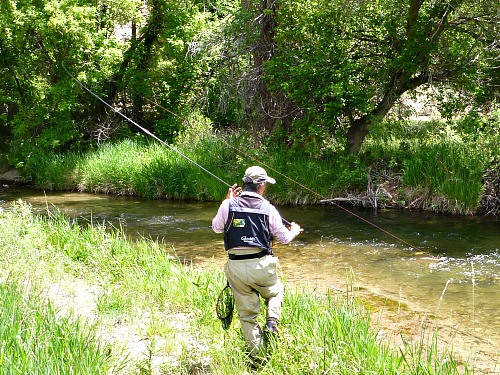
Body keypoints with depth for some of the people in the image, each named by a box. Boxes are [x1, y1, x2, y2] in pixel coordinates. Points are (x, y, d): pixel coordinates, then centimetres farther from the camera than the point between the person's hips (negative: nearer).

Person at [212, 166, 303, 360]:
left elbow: (216, 228, 16)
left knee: (247, 313, 11)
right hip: (261, 264, -1)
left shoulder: (228, 205, -2)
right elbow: (284, 237, 7)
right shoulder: (268, 208, -3)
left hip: (236, 267, 1)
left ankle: (257, 355, 13)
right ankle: (272, 322, 6)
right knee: (275, 292, 29)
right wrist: (294, 231, 31)